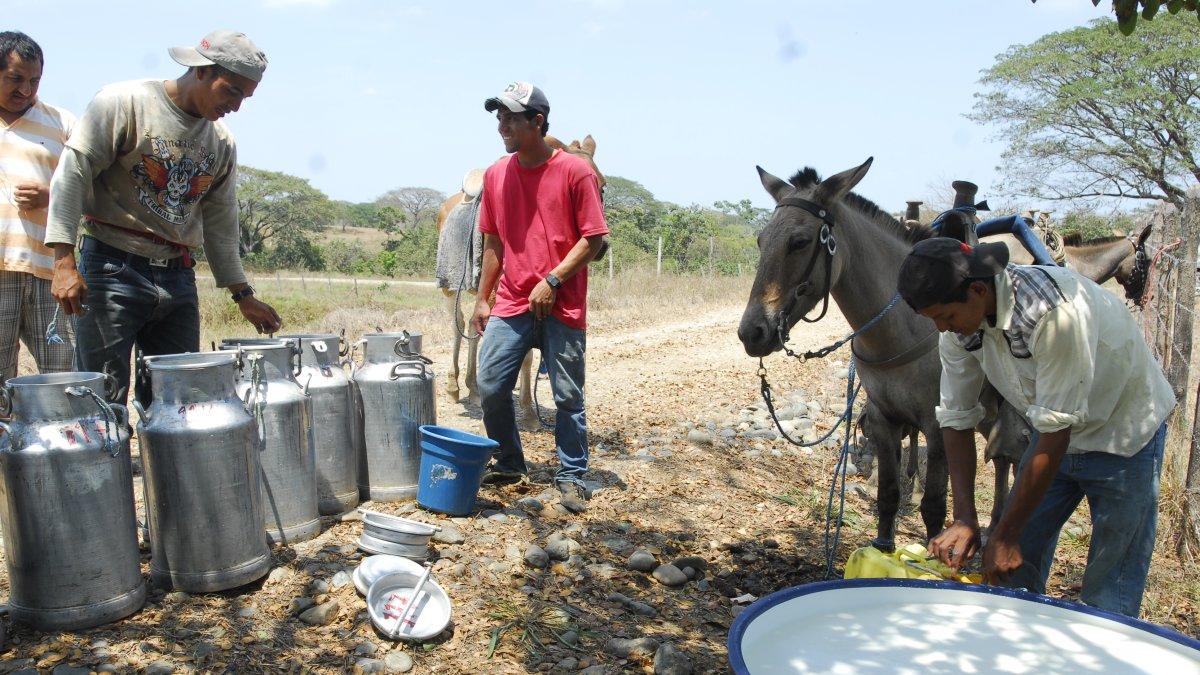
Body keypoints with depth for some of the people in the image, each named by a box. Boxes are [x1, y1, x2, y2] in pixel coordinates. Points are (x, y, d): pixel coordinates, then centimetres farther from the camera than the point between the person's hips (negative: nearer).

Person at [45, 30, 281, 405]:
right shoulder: (125, 102, -3)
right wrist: (64, 262, -17)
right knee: (104, 401, -6)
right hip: (113, 270, -5)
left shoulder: (221, 144, 14)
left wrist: (242, 294, 17)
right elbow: (73, 173, -8)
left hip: (178, 278, 5)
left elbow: (220, 223, 19)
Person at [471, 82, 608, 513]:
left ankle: (571, 477, 19)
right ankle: (509, 463, 25)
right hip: (511, 305, 4)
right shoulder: (496, 175, 7)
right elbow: (493, 242, 13)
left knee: (568, 395, 3)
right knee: (490, 387, 3)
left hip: (562, 307, -4)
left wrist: (552, 281, -15)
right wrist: (482, 299, 11)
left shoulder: (575, 171, -7)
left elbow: (593, 238, -8)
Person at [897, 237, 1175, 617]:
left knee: (1108, 598, -3)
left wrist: (1006, 535, -24)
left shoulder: (1055, 311, -35)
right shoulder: (960, 320, -15)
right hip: (1055, 433, 6)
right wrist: (964, 519, -14)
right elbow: (956, 418, -7)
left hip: (1124, 435, -6)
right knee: (1015, 573, 7)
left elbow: (1055, 432, -31)